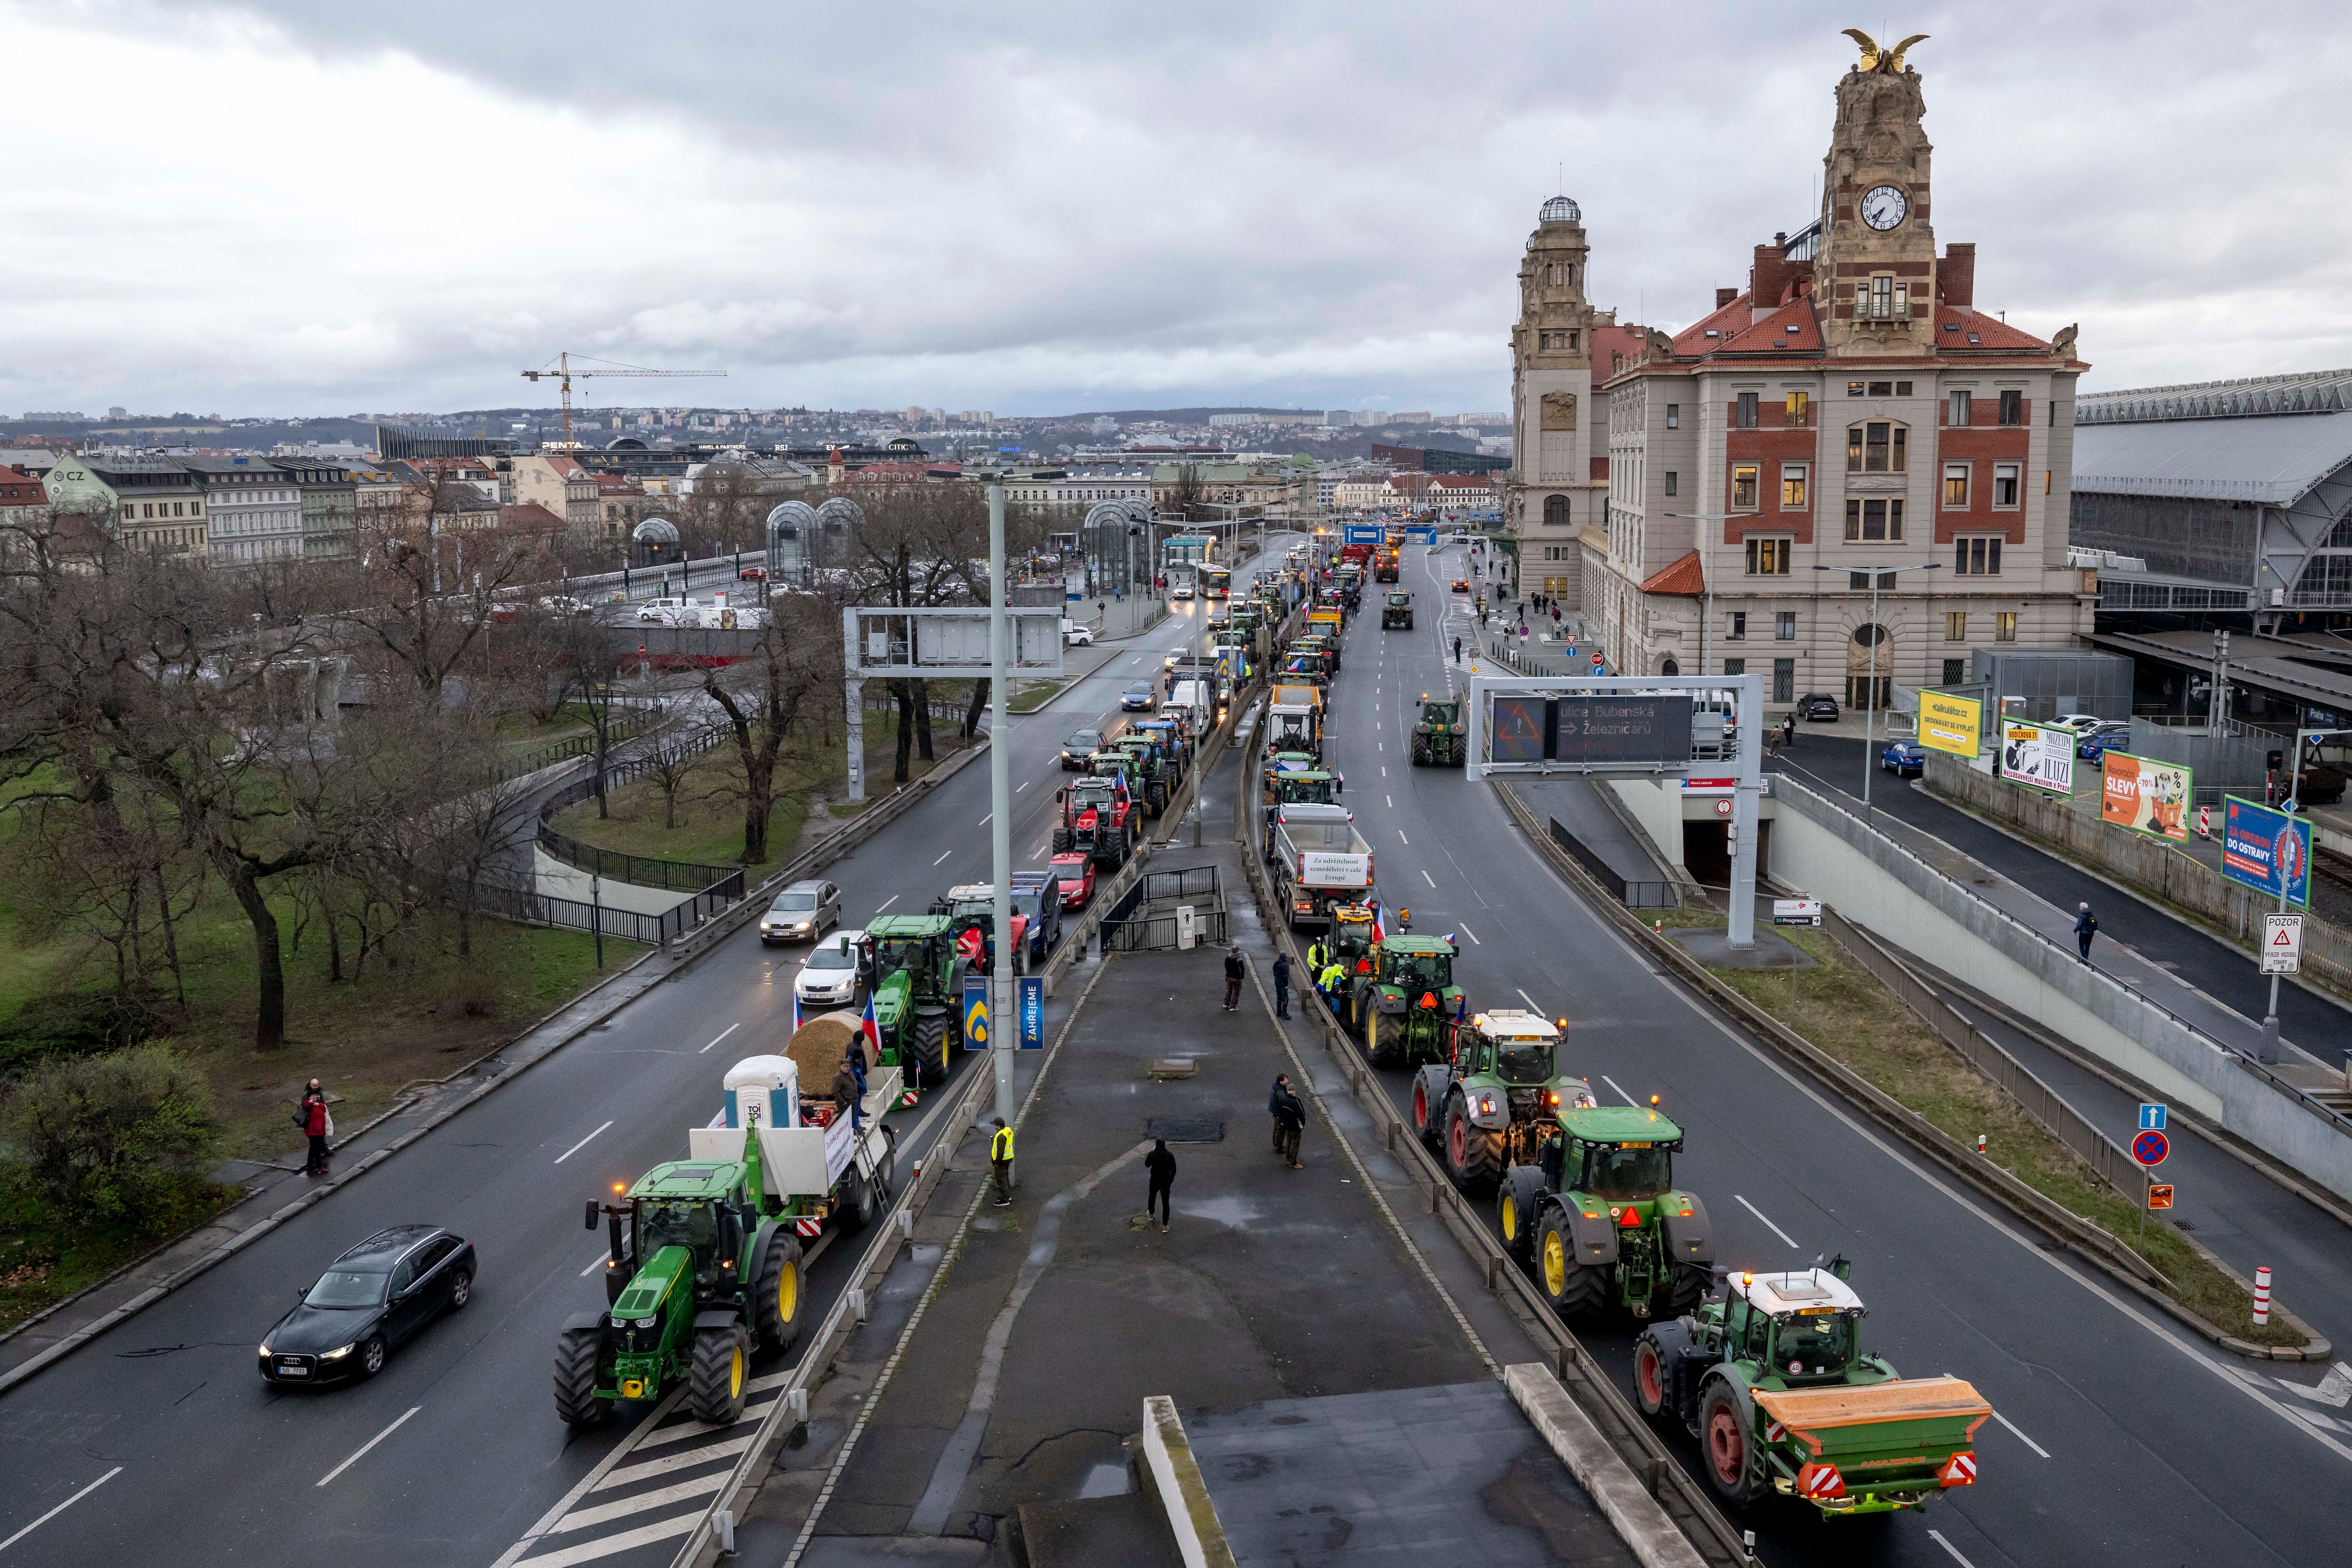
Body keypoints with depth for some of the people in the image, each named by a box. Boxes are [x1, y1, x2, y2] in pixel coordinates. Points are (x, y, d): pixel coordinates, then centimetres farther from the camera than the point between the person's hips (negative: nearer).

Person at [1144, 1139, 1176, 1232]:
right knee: (1165, 1203, 6)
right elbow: (1174, 1170, -5)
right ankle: (1165, 1225, 4)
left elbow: (1147, 1165, 3)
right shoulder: (1170, 1156, -12)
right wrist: (1171, 1180, 11)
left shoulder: (1152, 1155, -15)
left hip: (1155, 1181, 0)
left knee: (1152, 1197, 29)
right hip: (1166, 1182, 0)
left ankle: (1150, 1213, 51)